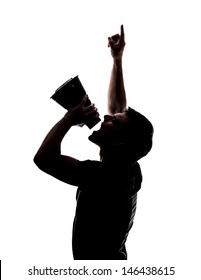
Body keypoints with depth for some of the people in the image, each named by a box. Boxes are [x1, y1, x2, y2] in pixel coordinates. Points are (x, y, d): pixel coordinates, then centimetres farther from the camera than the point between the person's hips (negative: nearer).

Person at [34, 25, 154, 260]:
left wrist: (70, 118, -23)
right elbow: (117, 106, 6)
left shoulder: (106, 177, -28)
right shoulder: (125, 168, -4)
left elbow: (44, 158, -35)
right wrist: (117, 59, 8)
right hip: (109, 268, 8)